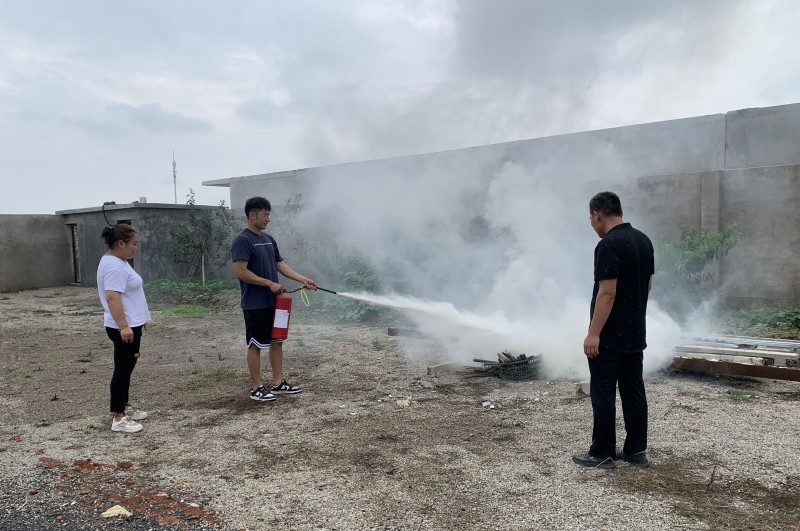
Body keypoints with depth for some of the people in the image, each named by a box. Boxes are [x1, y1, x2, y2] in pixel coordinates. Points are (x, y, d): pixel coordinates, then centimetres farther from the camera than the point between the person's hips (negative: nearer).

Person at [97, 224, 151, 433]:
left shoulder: (119, 261, 13)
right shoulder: (114, 266, -20)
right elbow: (112, 297, -27)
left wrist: (138, 320, 25)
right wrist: (123, 326, -30)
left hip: (131, 324, 10)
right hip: (124, 328, -10)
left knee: (126, 368, 17)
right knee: (123, 369, -4)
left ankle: (124, 407, 28)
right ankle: (118, 418, 3)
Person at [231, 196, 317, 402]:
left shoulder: (268, 239, 12)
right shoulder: (242, 240, -13)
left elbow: (280, 265, 14)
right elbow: (240, 272, -20)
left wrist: (303, 279, 3)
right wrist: (270, 283, -18)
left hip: (274, 301, 8)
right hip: (255, 304, -8)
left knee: (277, 341, 12)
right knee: (255, 344, 2)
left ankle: (278, 383, 23)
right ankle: (256, 388, 12)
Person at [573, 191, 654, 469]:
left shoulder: (608, 245, -18)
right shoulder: (644, 240, 9)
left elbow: (607, 293, -22)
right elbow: (647, 284, 15)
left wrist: (593, 333, -19)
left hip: (609, 337, -8)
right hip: (635, 334, 9)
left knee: (603, 394, 1)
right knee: (634, 391, 13)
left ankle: (602, 454, 10)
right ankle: (636, 450, 21)